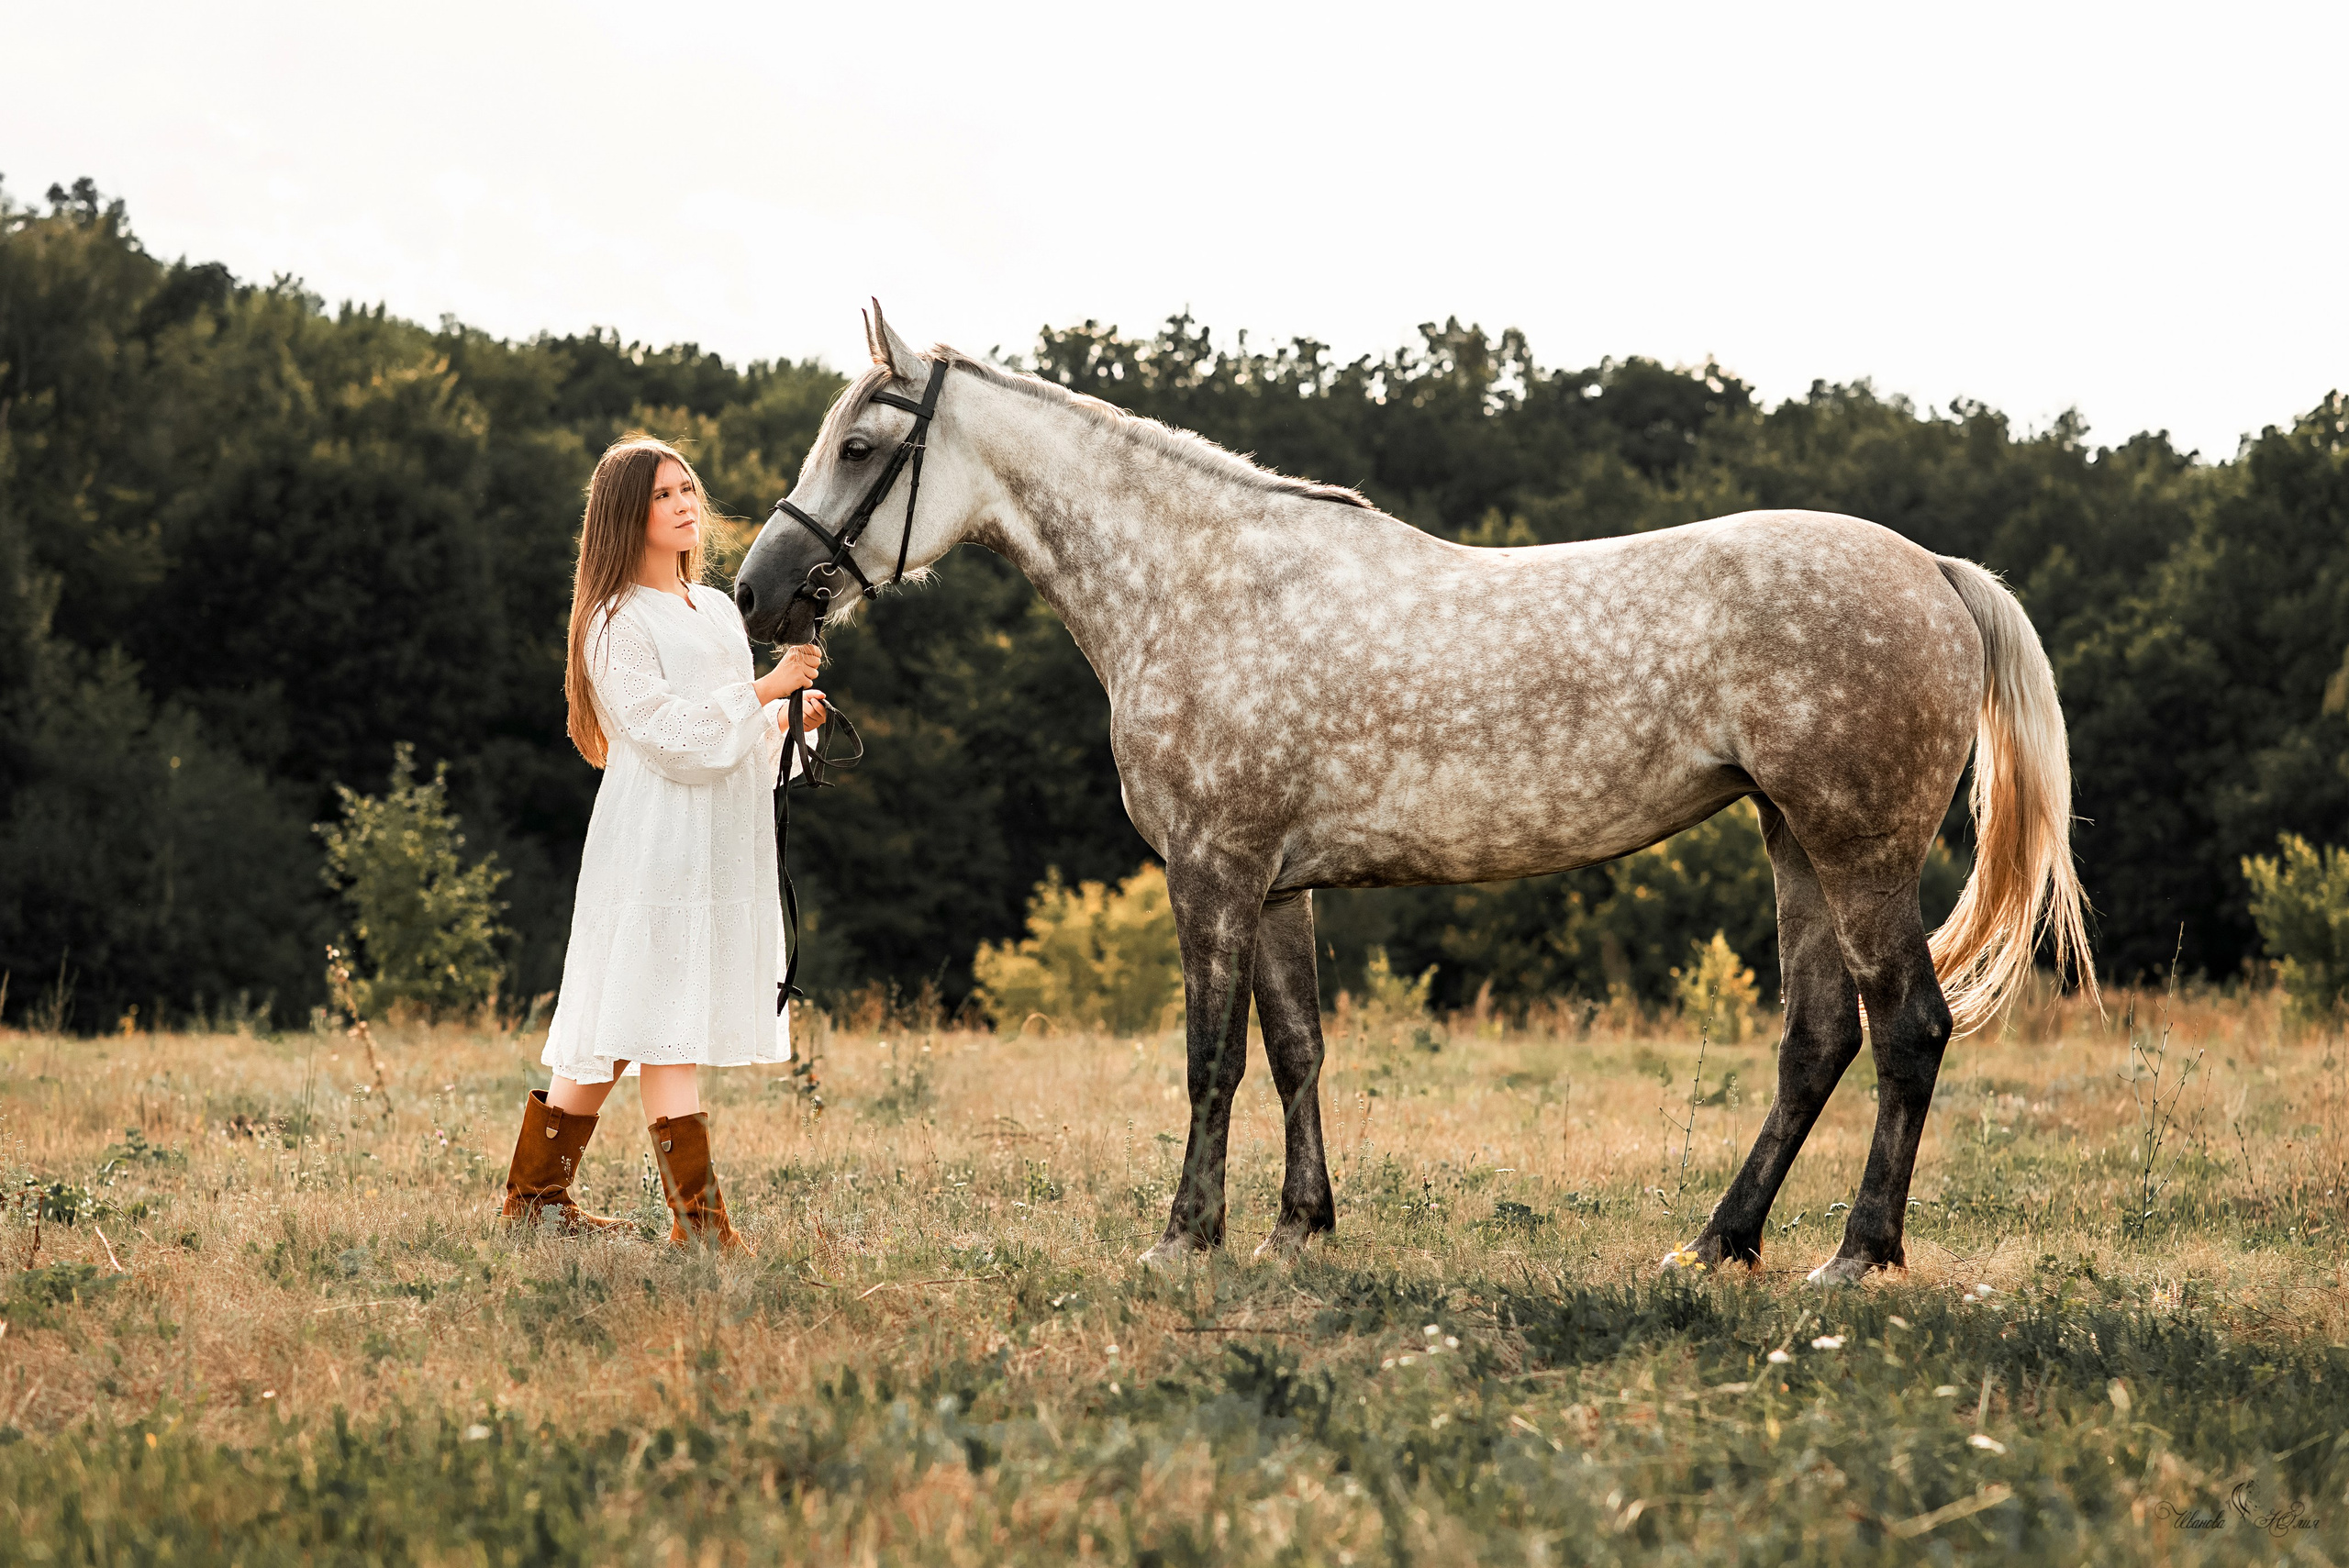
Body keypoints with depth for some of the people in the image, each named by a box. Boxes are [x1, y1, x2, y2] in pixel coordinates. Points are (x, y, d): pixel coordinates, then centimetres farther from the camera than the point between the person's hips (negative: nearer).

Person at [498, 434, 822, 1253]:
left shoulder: (717, 609, 17)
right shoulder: (617, 624, -7)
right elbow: (672, 737, -15)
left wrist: (787, 718, 4)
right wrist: (765, 689, -17)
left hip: (724, 844, 8)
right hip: (655, 843, -8)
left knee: (617, 1035, 9)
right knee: (665, 1036, -10)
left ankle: (536, 1192, 17)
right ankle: (699, 1220, -14)